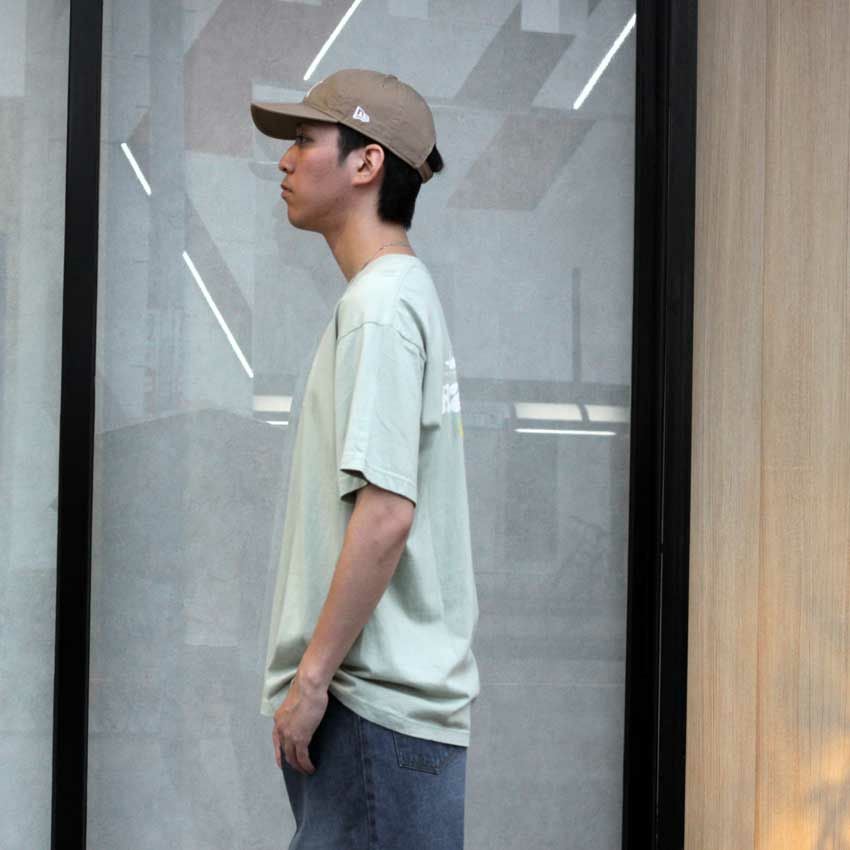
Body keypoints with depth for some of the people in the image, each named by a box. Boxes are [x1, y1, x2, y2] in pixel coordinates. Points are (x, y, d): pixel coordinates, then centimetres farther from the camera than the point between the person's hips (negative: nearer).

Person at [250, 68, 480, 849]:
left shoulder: (380, 303, -12)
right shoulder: (410, 294, 19)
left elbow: (385, 514, -21)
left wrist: (313, 676, -17)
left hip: (377, 699, -10)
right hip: (398, 694, 10)